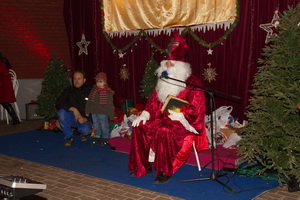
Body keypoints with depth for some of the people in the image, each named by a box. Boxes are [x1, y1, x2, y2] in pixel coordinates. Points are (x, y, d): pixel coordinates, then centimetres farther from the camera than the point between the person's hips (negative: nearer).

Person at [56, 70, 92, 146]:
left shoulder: (89, 91, -5)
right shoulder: (68, 90, -1)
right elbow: (59, 103, -14)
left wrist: (85, 119, -22)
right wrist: (73, 109, -27)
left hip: (85, 119, -2)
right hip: (71, 118, 2)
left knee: (86, 130, -33)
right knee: (61, 112, -29)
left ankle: (84, 133, 10)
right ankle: (68, 136, -10)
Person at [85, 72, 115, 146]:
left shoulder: (108, 92, -9)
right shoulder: (94, 90, 5)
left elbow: (110, 104, -6)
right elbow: (89, 102, 12)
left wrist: (111, 115, -5)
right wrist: (87, 111, 11)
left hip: (103, 113, -5)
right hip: (94, 113, 5)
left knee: (104, 126, 1)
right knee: (96, 125, 14)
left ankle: (105, 139, 14)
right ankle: (98, 137, 27)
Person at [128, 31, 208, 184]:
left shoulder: (192, 83, -9)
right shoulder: (163, 82, 13)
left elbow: (196, 109, -16)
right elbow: (154, 101, 14)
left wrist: (179, 116, -25)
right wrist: (145, 115, -2)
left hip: (183, 123, -7)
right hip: (163, 119, 7)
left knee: (164, 132, -34)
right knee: (141, 127, -12)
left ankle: (166, 171, -21)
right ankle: (147, 165, -4)